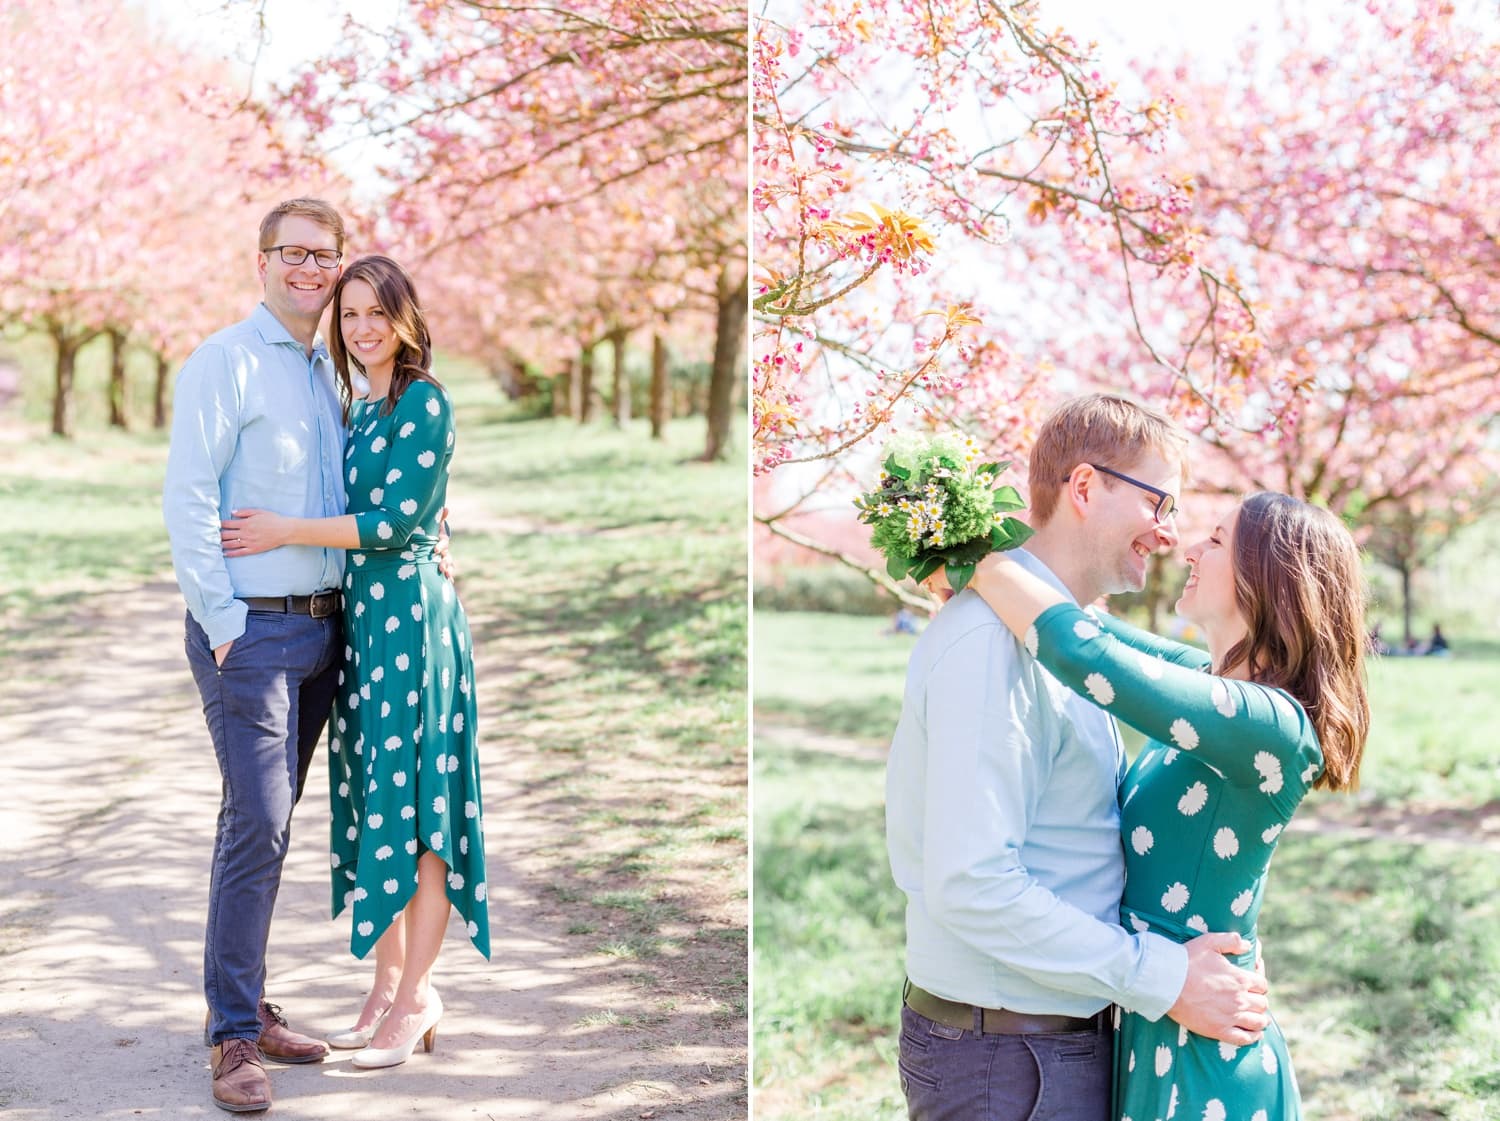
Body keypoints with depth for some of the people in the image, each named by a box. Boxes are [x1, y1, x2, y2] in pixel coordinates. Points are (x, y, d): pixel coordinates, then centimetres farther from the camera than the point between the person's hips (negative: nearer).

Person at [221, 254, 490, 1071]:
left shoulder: (424, 403, -9)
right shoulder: (353, 409, 15)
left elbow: (398, 520, -16)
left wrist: (287, 531, -14)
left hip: (410, 612, -8)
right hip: (359, 613, 8)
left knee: (414, 804, -4)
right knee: (368, 799, 10)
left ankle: (415, 1001, 4)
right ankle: (389, 985, 19)